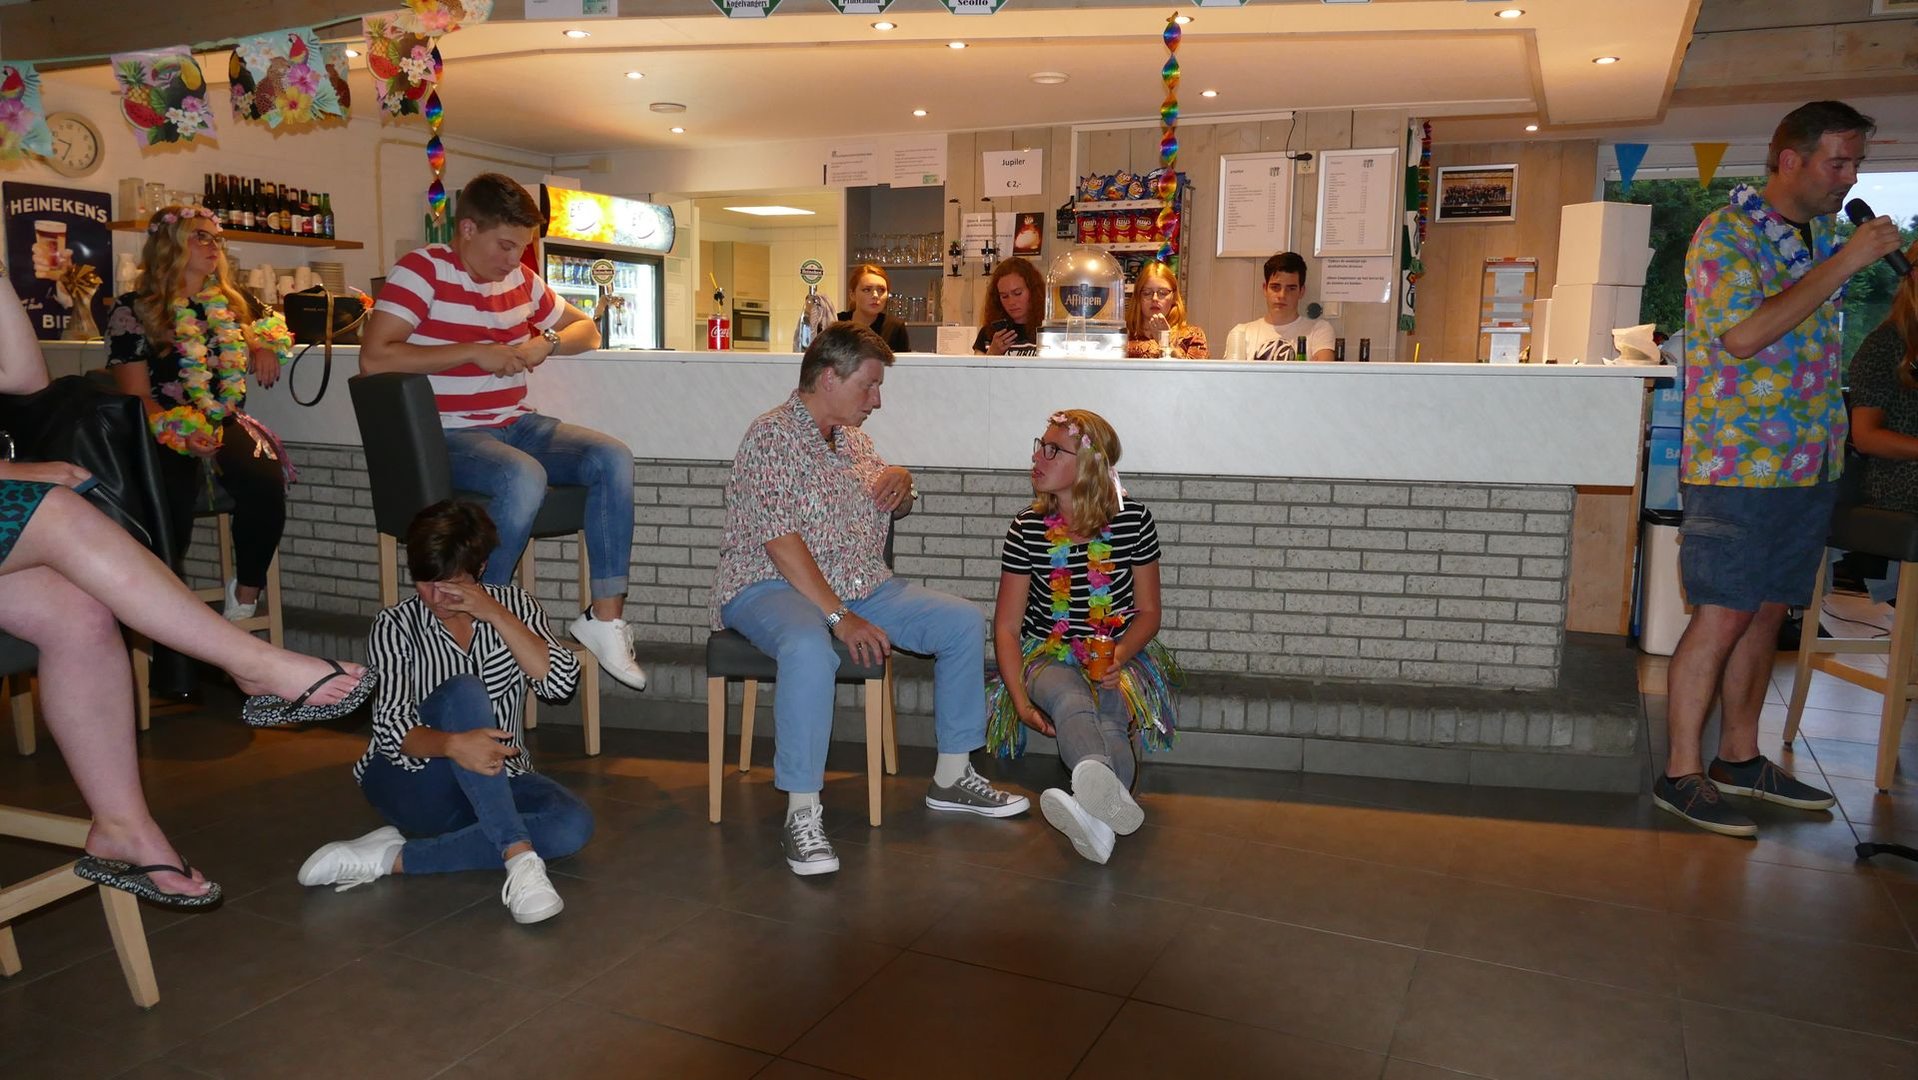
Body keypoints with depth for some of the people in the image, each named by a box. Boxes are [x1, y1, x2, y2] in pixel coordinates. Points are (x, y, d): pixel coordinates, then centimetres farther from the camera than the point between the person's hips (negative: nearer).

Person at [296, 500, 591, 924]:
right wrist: (453, 744, -39)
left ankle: (395, 857, -25)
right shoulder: (395, 625, -6)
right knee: (463, 691, -33)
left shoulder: (512, 605, 1)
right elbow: (391, 728, -18)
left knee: (575, 824, -29)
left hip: (497, 786, 3)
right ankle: (520, 859, -40)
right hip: (411, 783, -3)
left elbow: (560, 683, -14)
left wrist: (494, 614, -20)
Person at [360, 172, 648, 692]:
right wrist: (475, 351, -18)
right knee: (525, 477, -36)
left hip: (515, 425, 7)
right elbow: (374, 357, -19)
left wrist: (545, 343, -1)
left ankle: (605, 615, -15)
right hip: (447, 435, -7)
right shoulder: (422, 271, -8)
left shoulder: (520, 279, 12)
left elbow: (587, 331, 23)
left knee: (613, 458, -16)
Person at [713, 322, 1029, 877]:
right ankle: (802, 814, -30)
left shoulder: (854, 437, 14)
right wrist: (840, 618, -28)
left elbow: (892, 509, 28)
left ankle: (952, 776, 7)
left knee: (964, 622, -3)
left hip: (859, 584, 8)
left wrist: (902, 480, 2)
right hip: (771, 587, -8)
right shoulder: (771, 436, -13)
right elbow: (781, 543, -22)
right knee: (810, 648, -41)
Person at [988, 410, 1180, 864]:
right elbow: (1006, 625, 0)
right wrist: (1021, 700, -15)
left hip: (1119, 654, 1)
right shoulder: (1027, 530, 0)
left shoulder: (1132, 520, -1)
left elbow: (1147, 611, 5)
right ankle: (1112, 796, -71)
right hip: (1050, 655, -1)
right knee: (1072, 703, -37)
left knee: (1109, 716, -34)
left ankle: (1092, 810, -66)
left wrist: (1120, 655, -18)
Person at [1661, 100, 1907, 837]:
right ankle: (1682, 773, 1)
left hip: (1809, 462, 8)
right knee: (1724, 615, -7)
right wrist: (1842, 265, -18)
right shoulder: (1726, 234, -9)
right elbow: (1741, 335, -22)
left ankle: (1740, 758, 23)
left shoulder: (1825, 232, 16)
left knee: (1768, 612, 12)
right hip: (1740, 463, -8)